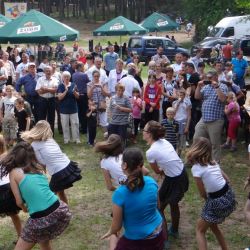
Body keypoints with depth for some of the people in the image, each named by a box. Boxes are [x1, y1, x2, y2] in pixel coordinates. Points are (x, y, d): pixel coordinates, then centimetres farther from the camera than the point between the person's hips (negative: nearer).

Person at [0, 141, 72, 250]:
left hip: (40, 219, -6)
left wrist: (24, 208, 23)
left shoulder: (14, 172, 1)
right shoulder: (38, 168, 14)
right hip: (61, 211, 6)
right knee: (43, 239, 36)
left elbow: (19, 202, 3)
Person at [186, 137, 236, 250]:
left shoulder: (196, 168, -16)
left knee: (200, 230, 14)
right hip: (229, 196, 7)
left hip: (217, 202, -7)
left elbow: (203, 194, -8)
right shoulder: (213, 162, 5)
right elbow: (226, 179, 10)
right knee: (213, 225, 29)